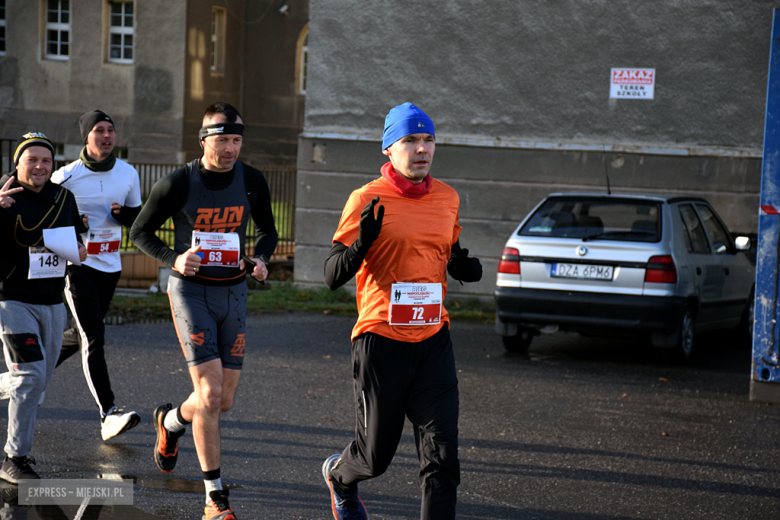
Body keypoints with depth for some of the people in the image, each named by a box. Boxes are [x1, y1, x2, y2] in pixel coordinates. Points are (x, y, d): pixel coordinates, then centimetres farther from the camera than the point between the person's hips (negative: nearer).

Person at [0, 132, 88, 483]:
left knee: (39, 380, 14)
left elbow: (75, 235, 21)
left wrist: (79, 250, -2)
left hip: (52, 302, 6)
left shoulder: (64, 198, 7)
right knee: (30, 375, -16)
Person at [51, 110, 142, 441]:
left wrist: (124, 213, -9)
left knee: (81, 335, 17)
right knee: (94, 338, -16)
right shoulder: (65, 177, -10)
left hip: (109, 267, 6)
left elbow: (138, 220, 14)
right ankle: (108, 414, -22)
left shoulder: (128, 174, 4)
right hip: (76, 265, -6)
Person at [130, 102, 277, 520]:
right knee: (210, 394, -16)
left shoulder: (252, 182, 0)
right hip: (191, 290, -4)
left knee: (223, 402, 7)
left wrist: (261, 258, -5)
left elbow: (267, 230, 17)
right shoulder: (177, 184, -10)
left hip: (234, 292, 4)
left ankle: (170, 422, 41)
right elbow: (140, 231, 2)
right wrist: (174, 259, -16)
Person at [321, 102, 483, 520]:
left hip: (433, 341, 4)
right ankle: (339, 476, 44)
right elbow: (332, 277, -9)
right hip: (381, 341, -4)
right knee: (376, 455, 10)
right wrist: (362, 242, -28)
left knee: (441, 456, -6)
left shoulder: (448, 198, 8)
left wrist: (463, 266, 3)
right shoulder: (367, 199, -8)